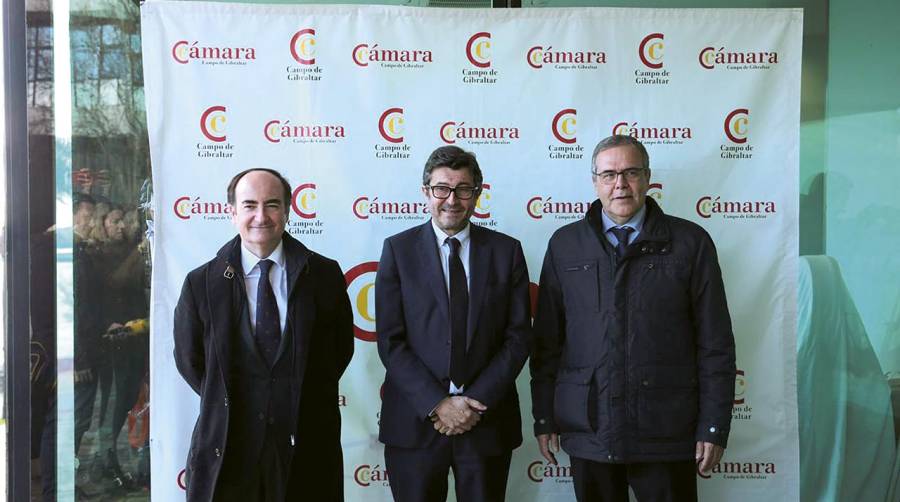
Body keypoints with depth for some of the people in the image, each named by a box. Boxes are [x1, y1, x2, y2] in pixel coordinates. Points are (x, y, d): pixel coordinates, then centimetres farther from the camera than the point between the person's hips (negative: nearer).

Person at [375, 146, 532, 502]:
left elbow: (519, 336, 0)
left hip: (488, 421, 1)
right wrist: (437, 404, -13)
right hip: (415, 421, -1)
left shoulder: (506, 251, 3)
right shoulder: (398, 249, 0)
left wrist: (478, 402, -10)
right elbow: (390, 340, -5)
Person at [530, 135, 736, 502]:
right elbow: (546, 340, 7)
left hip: (666, 431, -1)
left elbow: (715, 343, 0)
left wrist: (713, 427, -2)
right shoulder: (565, 245, 6)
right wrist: (544, 417, 4)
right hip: (587, 428, 2)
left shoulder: (690, 242, 0)